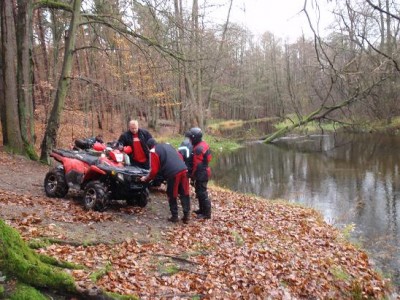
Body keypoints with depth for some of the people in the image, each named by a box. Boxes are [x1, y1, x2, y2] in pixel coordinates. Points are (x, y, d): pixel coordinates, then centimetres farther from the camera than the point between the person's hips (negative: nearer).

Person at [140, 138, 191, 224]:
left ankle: (174, 216, 19)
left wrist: (146, 178, 18)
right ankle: (187, 215, 14)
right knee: (185, 194, 12)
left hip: (173, 173, -6)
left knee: (172, 196, 11)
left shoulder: (153, 151, 7)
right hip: (183, 169, 6)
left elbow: (154, 170, 3)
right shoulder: (168, 145, 27)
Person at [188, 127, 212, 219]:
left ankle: (206, 213, 4)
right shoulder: (203, 144, 8)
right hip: (204, 172, 10)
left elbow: (197, 165, -21)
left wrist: (192, 175, -10)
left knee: (202, 193, -3)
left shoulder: (198, 149, -23)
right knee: (200, 191, 21)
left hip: (201, 174, -10)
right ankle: (202, 209, 33)